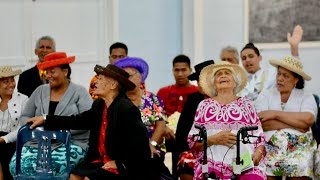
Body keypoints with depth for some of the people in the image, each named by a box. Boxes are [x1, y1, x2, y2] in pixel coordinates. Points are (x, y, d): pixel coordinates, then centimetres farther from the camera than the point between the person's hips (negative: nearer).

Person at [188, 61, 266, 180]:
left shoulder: (246, 104, 16)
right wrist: (214, 139, -8)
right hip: (212, 164, -1)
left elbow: (259, 137, 12)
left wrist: (257, 154, -9)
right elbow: (192, 141, 10)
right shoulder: (204, 105, 15)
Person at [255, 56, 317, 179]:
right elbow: (261, 122, -3)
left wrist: (275, 114, -4)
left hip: (298, 145, 0)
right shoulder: (265, 96, 15)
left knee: (298, 167, -28)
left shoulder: (306, 97, 13)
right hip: (270, 144, 0)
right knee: (265, 168, -27)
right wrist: (297, 124, -4)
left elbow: (308, 119, -7)